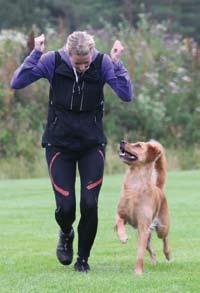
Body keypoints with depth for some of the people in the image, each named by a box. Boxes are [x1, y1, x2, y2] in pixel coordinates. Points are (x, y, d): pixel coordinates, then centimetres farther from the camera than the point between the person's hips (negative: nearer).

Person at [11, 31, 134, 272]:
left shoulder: (102, 63, -11)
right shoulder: (53, 61, -13)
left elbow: (126, 95, -20)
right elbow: (16, 83, -17)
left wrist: (117, 63, -26)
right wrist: (35, 54, -24)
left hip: (92, 144, 0)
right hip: (59, 143, 0)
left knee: (90, 204, -9)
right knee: (65, 206, -6)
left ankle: (83, 258, 13)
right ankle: (66, 235, 31)